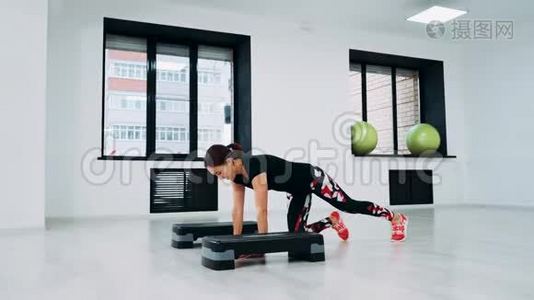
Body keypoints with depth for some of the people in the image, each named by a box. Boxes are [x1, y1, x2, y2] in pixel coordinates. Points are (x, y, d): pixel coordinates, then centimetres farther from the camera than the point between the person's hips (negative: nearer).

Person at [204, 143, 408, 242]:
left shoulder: (255, 166, -35)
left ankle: (396, 218, 30)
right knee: (297, 233, 3)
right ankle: (332, 221, 30)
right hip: (297, 191, 8)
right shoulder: (237, 176, -10)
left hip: (313, 178, -8)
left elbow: (261, 211, -34)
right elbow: (237, 210, -4)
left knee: (349, 206, 7)